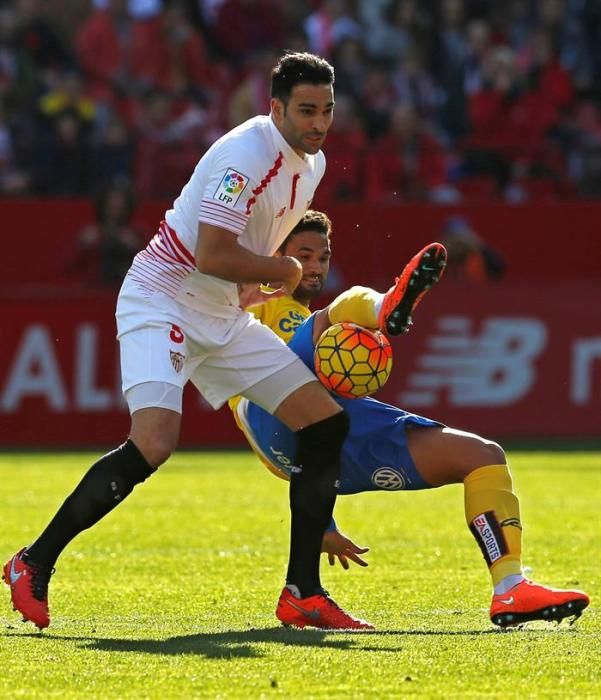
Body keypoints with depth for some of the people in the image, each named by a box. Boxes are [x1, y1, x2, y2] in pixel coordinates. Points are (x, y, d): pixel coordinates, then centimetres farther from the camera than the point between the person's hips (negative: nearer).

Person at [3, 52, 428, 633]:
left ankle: (303, 591, 5)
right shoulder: (245, 155, -21)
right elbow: (212, 257, -26)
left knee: (326, 423, 0)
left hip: (224, 318, 9)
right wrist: (285, 270, -12)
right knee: (154, 442, -27)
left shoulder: (311, 164, 8)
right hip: (161, 300, -9)